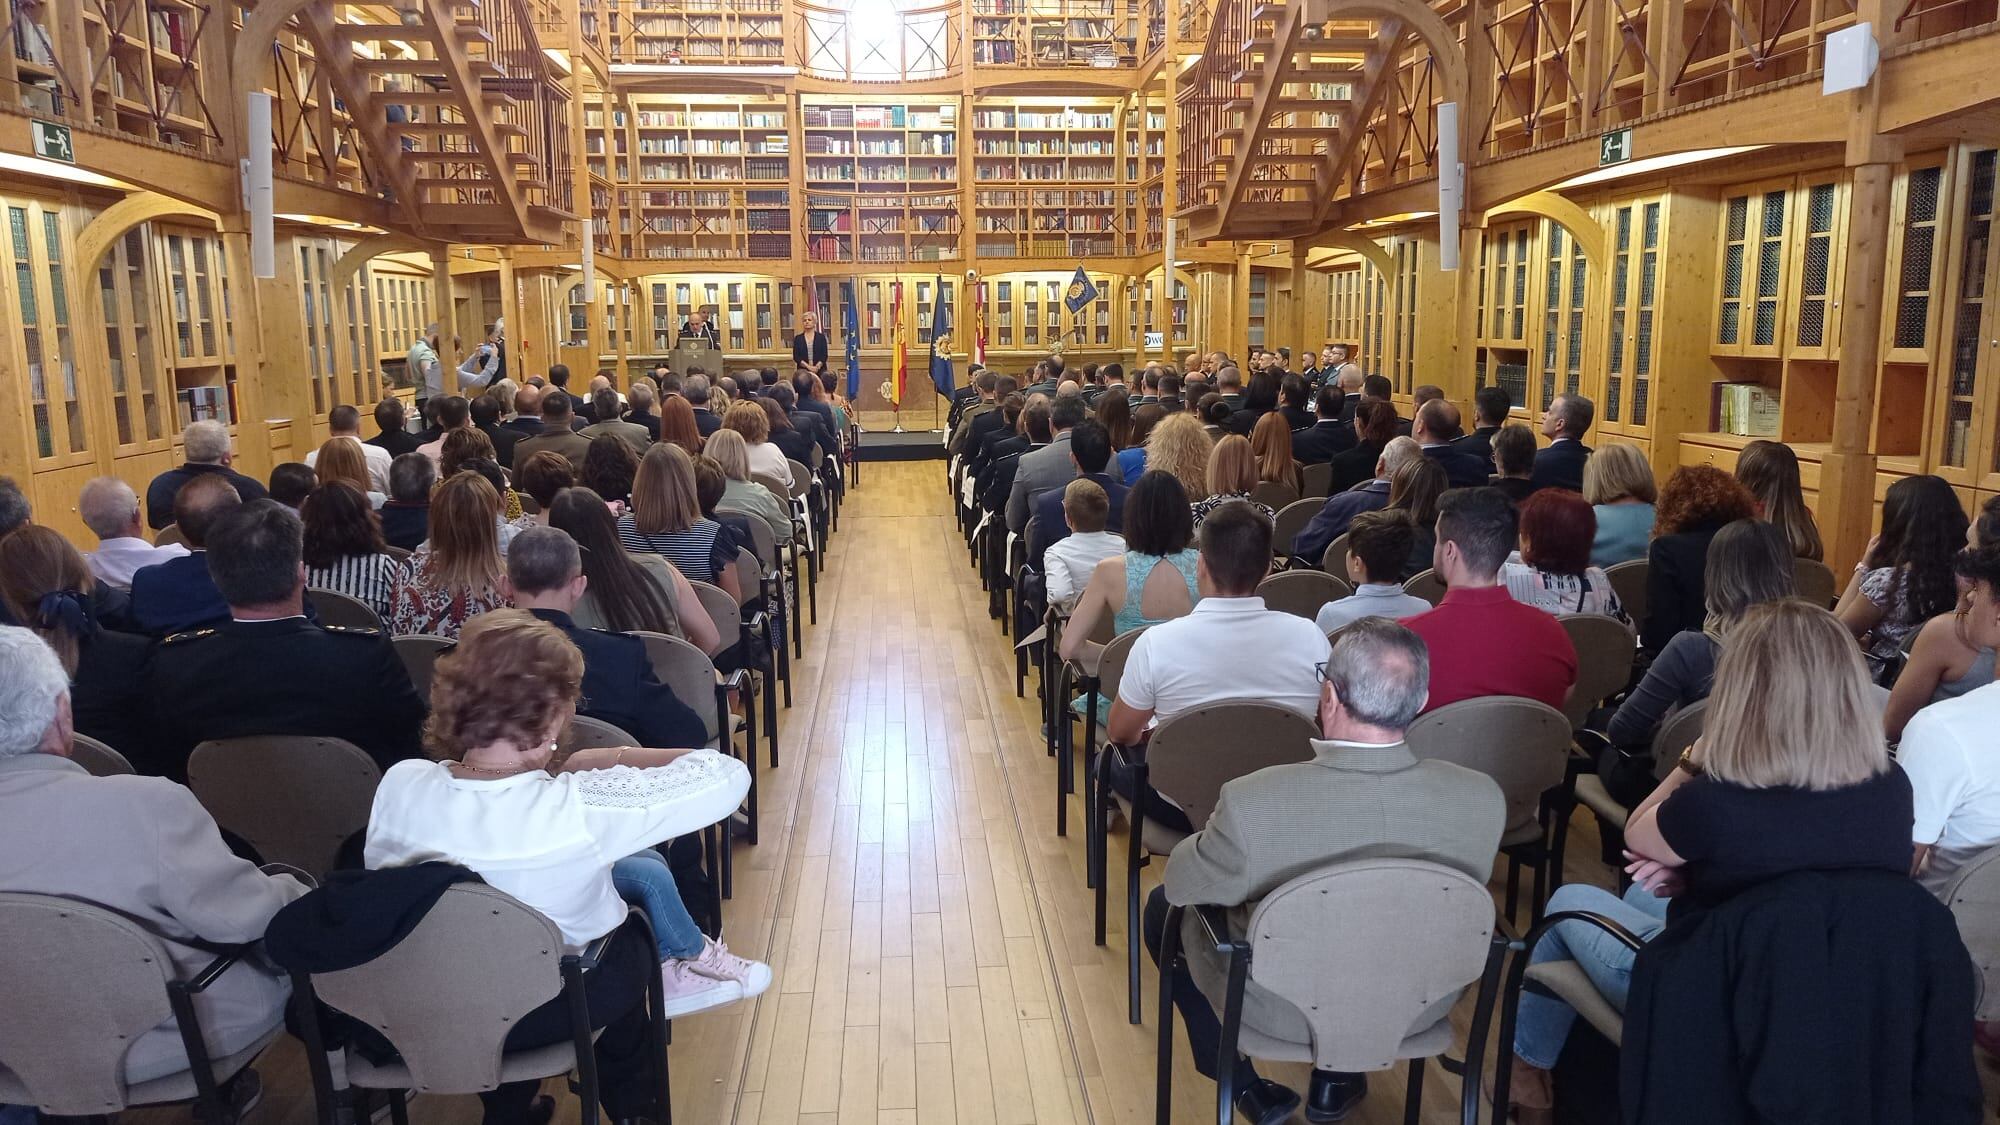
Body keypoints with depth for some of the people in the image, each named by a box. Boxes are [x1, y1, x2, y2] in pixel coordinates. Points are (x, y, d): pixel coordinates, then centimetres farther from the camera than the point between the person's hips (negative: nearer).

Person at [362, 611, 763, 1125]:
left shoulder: (399, 784, -21)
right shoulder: (577, 810, -33)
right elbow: (729, 776, -27)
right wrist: (618, 758, -14)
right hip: (553, 1009, -4)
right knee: (643, 873, 23)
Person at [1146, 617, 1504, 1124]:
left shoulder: (1252, 801, -34)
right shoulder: (1483, 797, -24)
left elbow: (1181, 884, -14)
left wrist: (1209, 838, 6)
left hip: (1280, 1008, -3)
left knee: (1163, 906, 22)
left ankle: (1244, 1083, 28)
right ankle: (1338, 1080, 39)